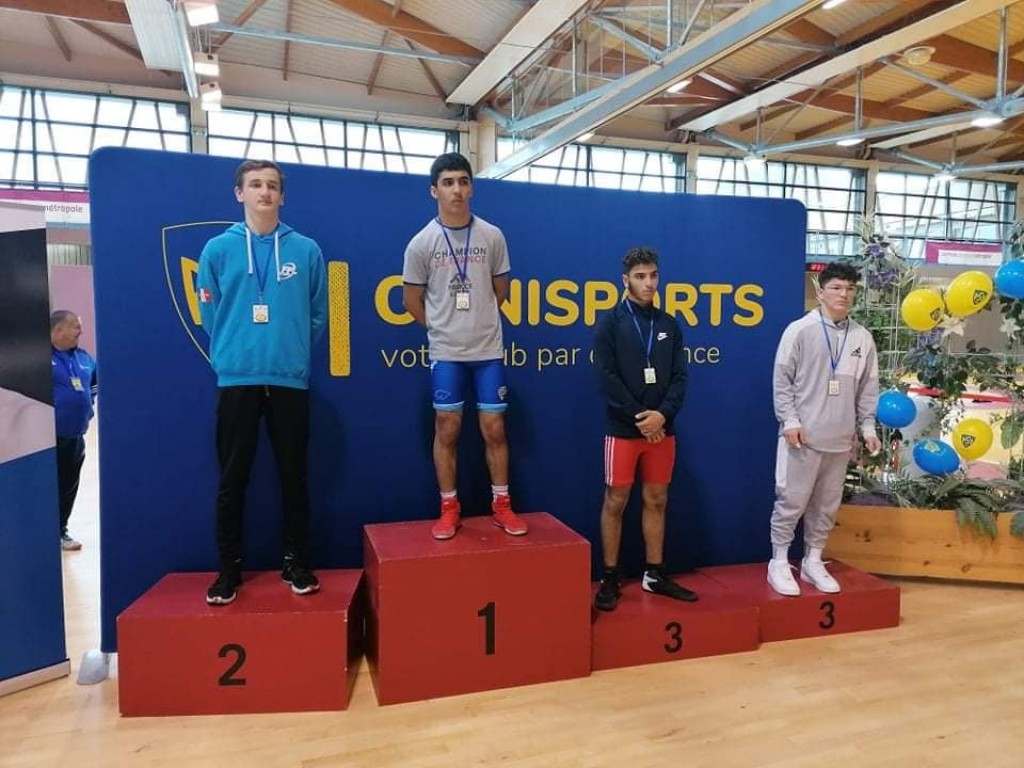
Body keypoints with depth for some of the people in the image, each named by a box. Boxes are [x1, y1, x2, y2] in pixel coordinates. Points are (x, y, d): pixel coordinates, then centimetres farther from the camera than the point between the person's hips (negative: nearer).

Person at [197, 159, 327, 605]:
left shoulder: (306, 250, 4)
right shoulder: (218, 249, 4)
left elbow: (318, 314, 8)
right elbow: (209, 315, 8)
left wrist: (292, 352, 9)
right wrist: (231, 355, 8)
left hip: (290, 379, 0)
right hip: (236, 379, 0)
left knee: (294, 475, 7)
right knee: (232, 479, 6)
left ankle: (296, 562, 20)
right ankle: (229, 569, 19)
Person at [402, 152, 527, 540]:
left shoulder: (492, 236, 0)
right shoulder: (422, 242, -4)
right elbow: (412, 301, 4)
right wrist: (442, 327, 8)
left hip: (488, 349, 1)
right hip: (445, 352, -1)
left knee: (494, 428, 5)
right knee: (447, 429, 5)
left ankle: (501, 505, 19)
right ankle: (449, 508, 18)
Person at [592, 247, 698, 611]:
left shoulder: (670, 325, 10)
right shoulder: (610, 322, -3)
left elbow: (680, 377, 4)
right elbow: (607, 377, -11)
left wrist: (662, 414, -12)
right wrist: (639, 417, -15)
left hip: (662, 428, 4)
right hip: (622, 429, -4)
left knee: (657, 501, 10)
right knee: (615, 502, 2)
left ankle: (655, 574, 23)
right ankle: (610, 578, 13)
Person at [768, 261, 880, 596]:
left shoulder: (862, 337, 7)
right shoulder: (799, 330, -6)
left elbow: (868, 387, 12)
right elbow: (782, 380, -7)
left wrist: (867, 426, 7)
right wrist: (790, 421, -13)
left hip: (841, 437, 5)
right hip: (804, 434, -5)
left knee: (827, 504, 13)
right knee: (791, 501, 1)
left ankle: (813, 562, 27)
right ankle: (779, 563, 15)